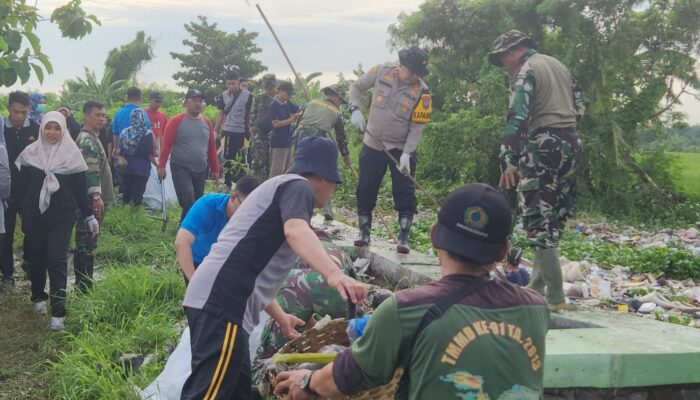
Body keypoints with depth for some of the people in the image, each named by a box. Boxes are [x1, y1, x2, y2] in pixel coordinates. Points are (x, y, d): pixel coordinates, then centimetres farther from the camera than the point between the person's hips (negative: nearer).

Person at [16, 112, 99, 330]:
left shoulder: (71, 153, -3)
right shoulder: (30, 152, -1)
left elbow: (80, 188, 1)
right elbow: (22, 184, 4)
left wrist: (89, 216, 2)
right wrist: (22, 210, 2)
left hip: (62, 216, -2)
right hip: (34, 215, 2)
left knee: (56, 260, -7)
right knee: (37, 257, 13)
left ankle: (58, 311, -4)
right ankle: (38, 296, 36)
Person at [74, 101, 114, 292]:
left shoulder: (91, 137, 19)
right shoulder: (87, 140, -14)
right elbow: (91, 171, -22)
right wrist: (96, 196, -25)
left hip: (90, 198, 11)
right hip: (90, 199, -11)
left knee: (85, 242, 14)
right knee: (87, 243, -6)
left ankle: (83, 284, 21)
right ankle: (84, 287, -2)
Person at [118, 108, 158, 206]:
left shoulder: (124, 132, 1)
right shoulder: (147, 134, -11)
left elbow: (120, 152, 5)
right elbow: (150, 155, -10)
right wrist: (158, 165, 4)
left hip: (127, 168, 4)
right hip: (142, 169, -4)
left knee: (126, 193, 13)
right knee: (138, 195, 0)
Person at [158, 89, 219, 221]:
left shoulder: (207, 122, 9)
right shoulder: (176, 121, -5)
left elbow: (212, 147, 12)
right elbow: (166, 145, -8)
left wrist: (215, 169, 11)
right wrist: (161, 166, -14)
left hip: (201, 170, 5)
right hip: (181, 168, -5)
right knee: (188, 203, -15)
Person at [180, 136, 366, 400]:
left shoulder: (279, 188, 31)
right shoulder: (298, 185, 1)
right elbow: (295, 231, -23)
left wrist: (279, 316, 42)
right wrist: (334, 273, -38)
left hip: (217, 297, 10)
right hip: (222, 299, -10)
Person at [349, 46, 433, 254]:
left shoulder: (422, 92, -13)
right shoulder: (381, 72, -9)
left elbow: (417, 127, -13)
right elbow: (356, 87, 6)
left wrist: (406, 154, -23)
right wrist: (355, 110, -11)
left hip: (401, 149, -2)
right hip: (372, 145, 2)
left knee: (405, 193, -5)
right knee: (366, 190, 7)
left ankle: (404, 238, 2)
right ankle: (364, 233, 21)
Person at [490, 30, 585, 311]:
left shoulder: (525, 71, -7)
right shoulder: (559, 65, 19)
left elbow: (517, 118, -18)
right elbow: (580, 106, 21)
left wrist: (509, 160, -23)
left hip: (542, 147, -9)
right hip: (570, 144, 9)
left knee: (537, 219, -6)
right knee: (553, 218, 12)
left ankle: (554, 297, -6)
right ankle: (538, 287, 19)